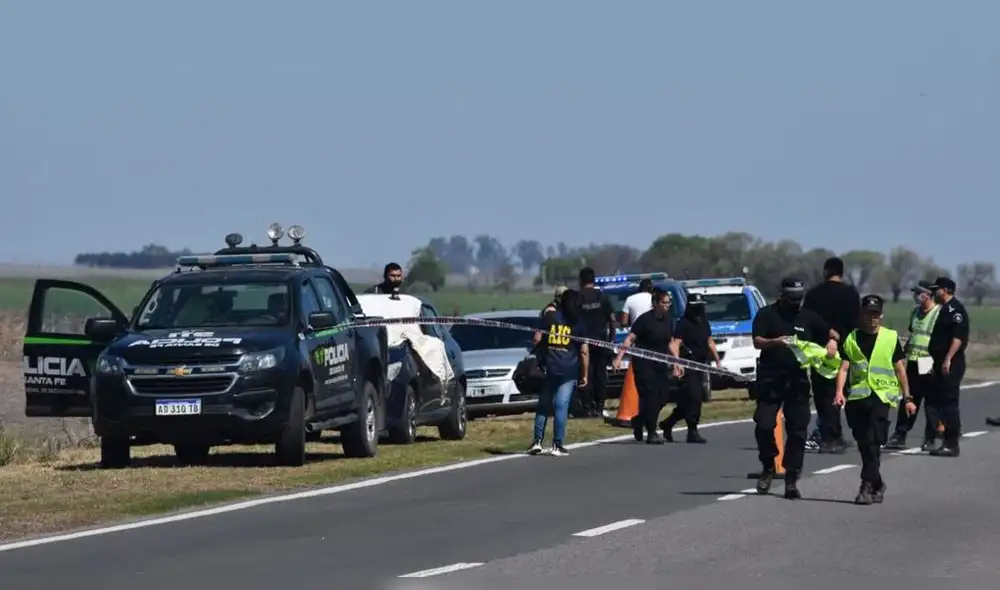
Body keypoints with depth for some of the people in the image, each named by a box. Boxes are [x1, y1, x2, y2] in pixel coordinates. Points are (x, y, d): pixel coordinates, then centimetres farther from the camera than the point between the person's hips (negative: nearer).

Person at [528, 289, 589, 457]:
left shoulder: (549, 317, 3)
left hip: (548, 368, 1)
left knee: (543, 405, 11)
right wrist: (584, 374, 6)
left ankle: (537, 441, 5)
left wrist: (539, 360, 16)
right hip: (569, 370, -1)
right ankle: (557, 445, -4)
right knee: (561, 406, -2)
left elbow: (537, 339, 0)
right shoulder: (578, 323, 1)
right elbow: (584, 351, -1)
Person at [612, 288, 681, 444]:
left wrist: (676, 363, 16)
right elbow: (629, 339, -14)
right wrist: (618, 358, -22)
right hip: (643, 364, -7)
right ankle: (652, 433, -3)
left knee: (661, 397, 4)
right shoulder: (645, 319, -13)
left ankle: (638, 421, 27)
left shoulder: (668, 320, 7)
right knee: (650, 396, -9)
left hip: (660, 365, 7)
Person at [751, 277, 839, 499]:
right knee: (764, 425, -10)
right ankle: (768, 468, 13)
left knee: (797, 430, 0)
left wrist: (832, 342, -4)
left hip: (797, 381, 3)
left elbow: (831, 333, 19)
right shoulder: (767, 314, 5)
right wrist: (776, 342, -25)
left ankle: (791, 479, 5)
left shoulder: (808, 317, 14)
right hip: (770, 380, -2)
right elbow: (757, 341, -5)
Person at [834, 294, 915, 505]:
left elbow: (900, 369, 10)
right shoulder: (851, 339, 10)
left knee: (873, 441, -16)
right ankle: (877, 485, 20)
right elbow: (844, 368, 2)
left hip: (881, 395, -3)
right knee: (863, 443, 6)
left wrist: (907, 398, 9)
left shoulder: (890, 338, 6)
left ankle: (868, 485, -16)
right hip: (857, 396, 3)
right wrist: (839, 392, -14)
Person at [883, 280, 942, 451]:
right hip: (913, 363, 7)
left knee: (931, 404, 1)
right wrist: (905, 351, 21)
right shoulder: (915, 312, 15)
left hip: (929, 366, -7)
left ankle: (930, 439, 6)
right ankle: (899, 436, 10)